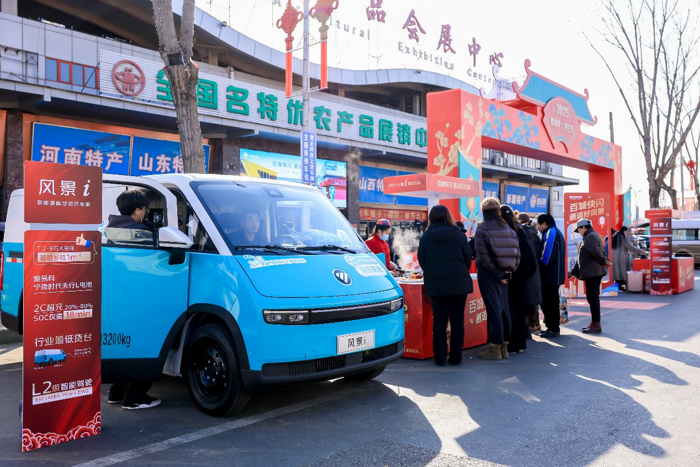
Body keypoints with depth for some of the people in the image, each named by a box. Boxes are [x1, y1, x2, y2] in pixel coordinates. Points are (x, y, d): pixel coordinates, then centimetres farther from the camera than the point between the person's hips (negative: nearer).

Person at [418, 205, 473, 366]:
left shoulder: (426, 237, 3)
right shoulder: (459, 235, 2)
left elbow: (421, 261, 6)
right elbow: (468, 258, 4)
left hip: (435, 284, 1)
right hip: (459, 283, 0)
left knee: (439, 320, 4)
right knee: (457, 320, 6)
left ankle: (440, 357, 5)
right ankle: (456, 357, 10)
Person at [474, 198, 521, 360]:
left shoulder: (482, 229, -8)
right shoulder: (507, 229, 8)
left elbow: (483, 255, -16)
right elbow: (517, 253, 4)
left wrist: (495, 272, -10)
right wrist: (509, 271, 3)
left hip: (488, 273, -5)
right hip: (503, 273, 5)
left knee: (493, 309, -4)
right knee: (504, 308, 11)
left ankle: (495, 348, 0)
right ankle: (504, 347, 19)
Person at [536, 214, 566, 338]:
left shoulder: (550, 233, -13)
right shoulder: (556, 232, 19)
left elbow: (546, 255, -21)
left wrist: (540, 270, -13)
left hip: (549, 276, -10)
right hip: (555, 276, 10)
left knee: (547, 302, -6)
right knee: (552, 301, 14)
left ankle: (553, 329, -3)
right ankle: (554, 327, 20)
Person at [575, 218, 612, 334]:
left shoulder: (590, 237, -13)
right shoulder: (593, 235, 20)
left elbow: (596, 252, -22)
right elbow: (602, 252, 19)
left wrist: (604, 262, -9)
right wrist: (606, 260, 5)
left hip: (591, 272, -11)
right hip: (595, 272, 11)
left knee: (592, 297, -8)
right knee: (593, 297, 14)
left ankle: (596, 325, -5)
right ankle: (594, 323, 21)